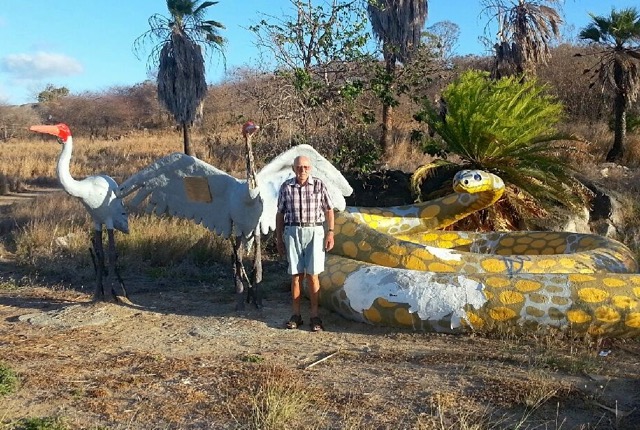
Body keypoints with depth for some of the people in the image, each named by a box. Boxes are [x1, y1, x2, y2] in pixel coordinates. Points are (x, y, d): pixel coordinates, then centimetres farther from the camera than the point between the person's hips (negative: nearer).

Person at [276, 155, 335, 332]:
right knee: (296, 275, 4)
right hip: (293, 233, 1)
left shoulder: (319, 185, -1)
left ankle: (315, 315, 7)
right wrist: (279, 239, 7)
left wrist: (330, 233, -2)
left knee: (312, 275, -1)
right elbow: (280, 214, 8)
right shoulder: (286, 187, 2)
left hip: (314, 233, -1)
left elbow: (329, 210, 4)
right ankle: (296, 315, 12)